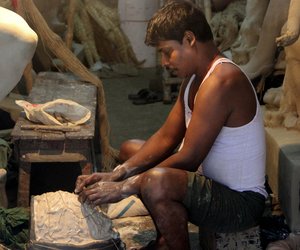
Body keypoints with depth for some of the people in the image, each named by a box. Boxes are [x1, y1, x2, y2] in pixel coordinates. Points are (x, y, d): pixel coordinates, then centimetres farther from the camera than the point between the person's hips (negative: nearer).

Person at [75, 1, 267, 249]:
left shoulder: (221, 81, -25)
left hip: (241, 202, -10)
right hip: (212, 182, 10)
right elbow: (166, 138, 7)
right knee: (130, 148, 17)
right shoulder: (195, 78, 7)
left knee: (156, 182, -37)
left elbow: (188, 159, -27)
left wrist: (123, 188, -20)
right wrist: (115, 175, -5)